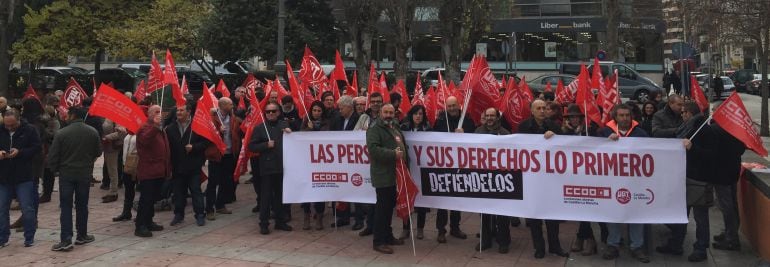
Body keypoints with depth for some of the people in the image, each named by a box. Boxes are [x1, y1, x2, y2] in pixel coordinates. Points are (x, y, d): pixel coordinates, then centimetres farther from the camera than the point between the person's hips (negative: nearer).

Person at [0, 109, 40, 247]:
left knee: (27, 209, 1)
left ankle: (29, 238, 12)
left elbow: (37, 149, -6)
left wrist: (20, 152, -20)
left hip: (24, 178, -3)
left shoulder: (29, 130, -4)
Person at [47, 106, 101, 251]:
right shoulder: (93, 132, -4)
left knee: (66, 206, 2)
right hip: (85, 174, 2)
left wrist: (55, 169, 9)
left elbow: (52, 156, -9)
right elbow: (98, 152, 6)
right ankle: (82, 235, 22)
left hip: (66, 174, -2)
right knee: (82, 205, 14)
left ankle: (66, 240, -3)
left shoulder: (61, 133, -12)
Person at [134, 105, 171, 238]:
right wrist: (155, 126, -38)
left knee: (152, 198, 15)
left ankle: (148, 222, 24)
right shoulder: (146, 127, -8)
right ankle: (140, 226, -6)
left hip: (159, 171, 9)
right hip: (148, 171, -9)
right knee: (146, 198, -9)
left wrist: (168, 168, 21)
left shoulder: (160, 129, 21)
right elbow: (144, 140, -30)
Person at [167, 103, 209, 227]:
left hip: (193, 166, -4)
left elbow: (205, 142, -5)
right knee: (178, 191, 11)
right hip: (177, 165, 4)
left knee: (196, 190, 2)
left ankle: (200, 215, 9)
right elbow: (167, 146, 3)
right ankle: (178, 214, 23)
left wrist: (194, 147, -18)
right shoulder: (170, 128, 6)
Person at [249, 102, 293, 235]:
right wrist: (266, 145, -12)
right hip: (267, 167, -3)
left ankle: (280, 221, 22)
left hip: (282, 166, 3)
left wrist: (290, 133, -10)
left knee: (280, 195, 11)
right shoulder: (259, 128, 3)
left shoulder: (285, 125, 9)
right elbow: (251, 146, 0)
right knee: (266, 196, 0)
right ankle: (264, 223, 8)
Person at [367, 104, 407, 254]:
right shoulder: (374, 129, -9)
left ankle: (388, 236, 27)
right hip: (383, 175, -9)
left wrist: (405, 159, 16)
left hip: (395, 174, 9)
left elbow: (403, 146, 30)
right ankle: (378, 241, 0)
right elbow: (373, 148, -24)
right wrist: (393, 154, -26)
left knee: (390, 206, 16)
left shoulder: (395, 128, 18)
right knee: (382, 207, -6)